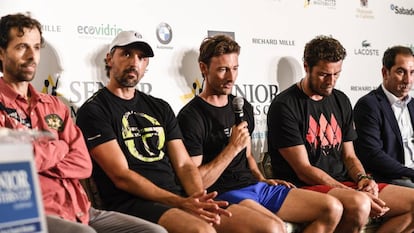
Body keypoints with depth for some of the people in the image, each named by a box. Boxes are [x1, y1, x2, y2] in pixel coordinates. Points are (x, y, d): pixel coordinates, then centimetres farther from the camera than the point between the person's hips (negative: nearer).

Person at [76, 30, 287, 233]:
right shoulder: (94, 110, 1)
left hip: (180, 197, 6)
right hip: (132, 203, -6)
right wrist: (181, 203, -16)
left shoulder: (160, 108, 21)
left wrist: (200, 201, -8)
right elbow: (121, 176, -8)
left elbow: (184, 165, 14)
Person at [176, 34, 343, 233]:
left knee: (332, 208, -3)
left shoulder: (243, 107, 16)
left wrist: (263, 180, 10)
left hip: (256, 187, 8)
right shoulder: (190, 117, -9)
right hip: (223, 194, -8)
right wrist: (233, 148, -15)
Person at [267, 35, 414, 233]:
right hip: (305, 188, -8)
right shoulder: (284, 106, -8)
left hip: (344, 184, 8)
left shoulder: (341, 101, 15)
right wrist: (356, 194, -19)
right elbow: (304, 170, -13)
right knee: (359, 204, -38)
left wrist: (362, 178, -5)